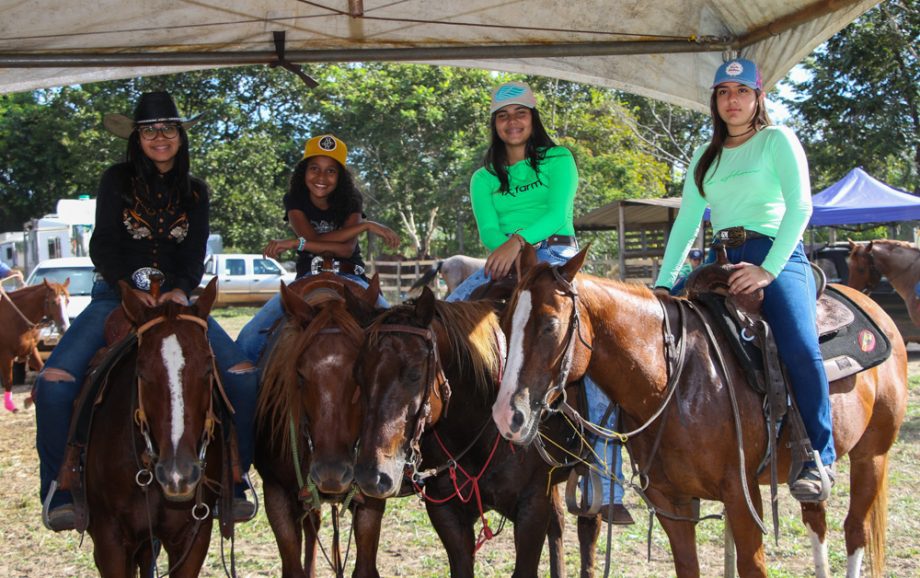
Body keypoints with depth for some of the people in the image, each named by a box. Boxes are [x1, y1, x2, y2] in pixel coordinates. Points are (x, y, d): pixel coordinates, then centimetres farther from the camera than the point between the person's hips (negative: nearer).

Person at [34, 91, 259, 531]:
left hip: (176, 296, 2)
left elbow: (194, 254, 2)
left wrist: (181, 289, -20)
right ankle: (59, 490, -13)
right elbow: (103, 246, -5)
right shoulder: (117, 181, 4)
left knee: (243, 376, -21)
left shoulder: (196, 192, 12)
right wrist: (131, 290, -22)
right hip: (116, 295, -2)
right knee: (55, 382, -26)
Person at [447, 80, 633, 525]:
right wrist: (504, 248, -18)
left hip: (556, 256, -4)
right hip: (505, 262, 4)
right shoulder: (484, 179, 18)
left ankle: (608, 491, -23)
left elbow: (557, 211, -8)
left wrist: (518, 240, -25)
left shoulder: (558, 160, 9)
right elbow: (488, 230, 5)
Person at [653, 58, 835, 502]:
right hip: (721, 261, 6)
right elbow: (685, 223, 18)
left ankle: (818, 458, -19)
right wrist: (664, 283, 6)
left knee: (799, 347, -29)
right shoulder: (705, 158, 19)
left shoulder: (778, 140, 3)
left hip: (776, 255, -6)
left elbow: (800, 207, -8)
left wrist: (768, 269, -19)